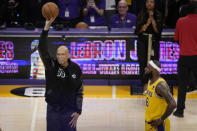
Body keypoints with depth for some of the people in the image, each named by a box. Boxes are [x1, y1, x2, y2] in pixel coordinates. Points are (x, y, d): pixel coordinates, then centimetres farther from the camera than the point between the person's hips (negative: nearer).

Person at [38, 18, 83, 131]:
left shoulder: (76, 69, -1)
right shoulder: (51, 66, -5)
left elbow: (79, 92, 4)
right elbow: (42, 49, -19)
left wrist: (78, 111, -2)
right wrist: (47, 27, -28)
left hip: (70, 111, 0)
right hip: (53, 110, 0)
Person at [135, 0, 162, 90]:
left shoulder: (158, 15, 3)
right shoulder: (141, 15, 5)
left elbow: (158, 30, -6)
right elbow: (138, 31, 0)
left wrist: (152, 19, -10)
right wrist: (147, 23, -12)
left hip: (154, 42, -1)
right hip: (142, 43, 1)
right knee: (143, 64, -2)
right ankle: (145, 84, 3)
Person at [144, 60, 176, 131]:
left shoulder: (160, 85, -22)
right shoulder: (150, 81, 6)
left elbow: (172, 104, -29)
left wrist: (161, 119, -21)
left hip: (158, 123, -9)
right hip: (149, 122, 9)